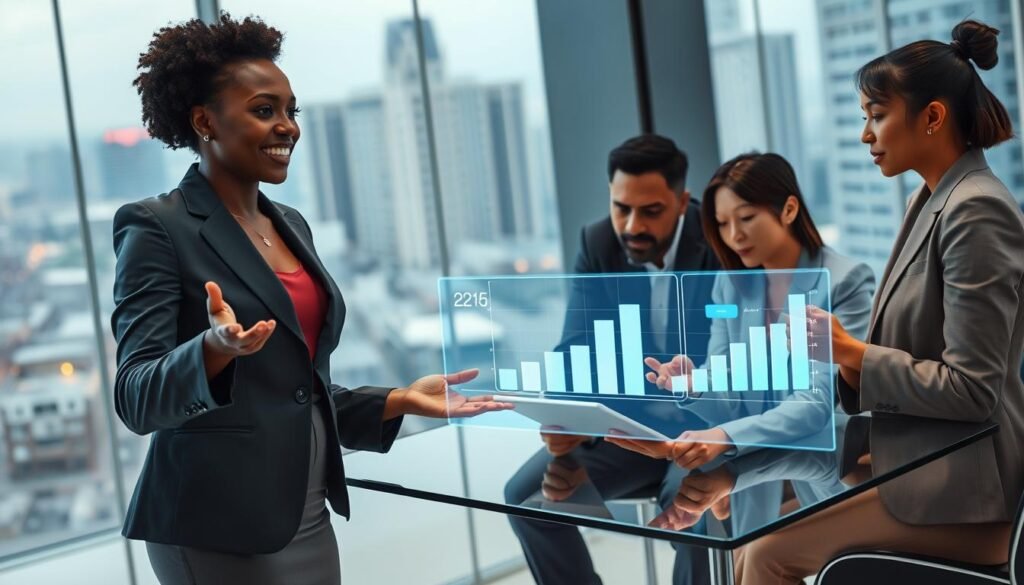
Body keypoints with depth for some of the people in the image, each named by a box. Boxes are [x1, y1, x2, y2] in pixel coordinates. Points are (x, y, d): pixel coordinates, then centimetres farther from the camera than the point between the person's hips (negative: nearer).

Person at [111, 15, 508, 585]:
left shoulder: (291, 224, 12)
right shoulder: (157, 228, -10)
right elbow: (138, 399, -16)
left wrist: (402, 400, 5)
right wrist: (216, 348, -33)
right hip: (217, 531, -7)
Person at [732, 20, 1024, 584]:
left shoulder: (977, 211, -18)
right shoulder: (931, 200, 11)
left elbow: (971, 389, -22)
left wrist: (850, 351, -15)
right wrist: (836, 347, -3)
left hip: (961, 490, -8)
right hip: (918, 462, 8)